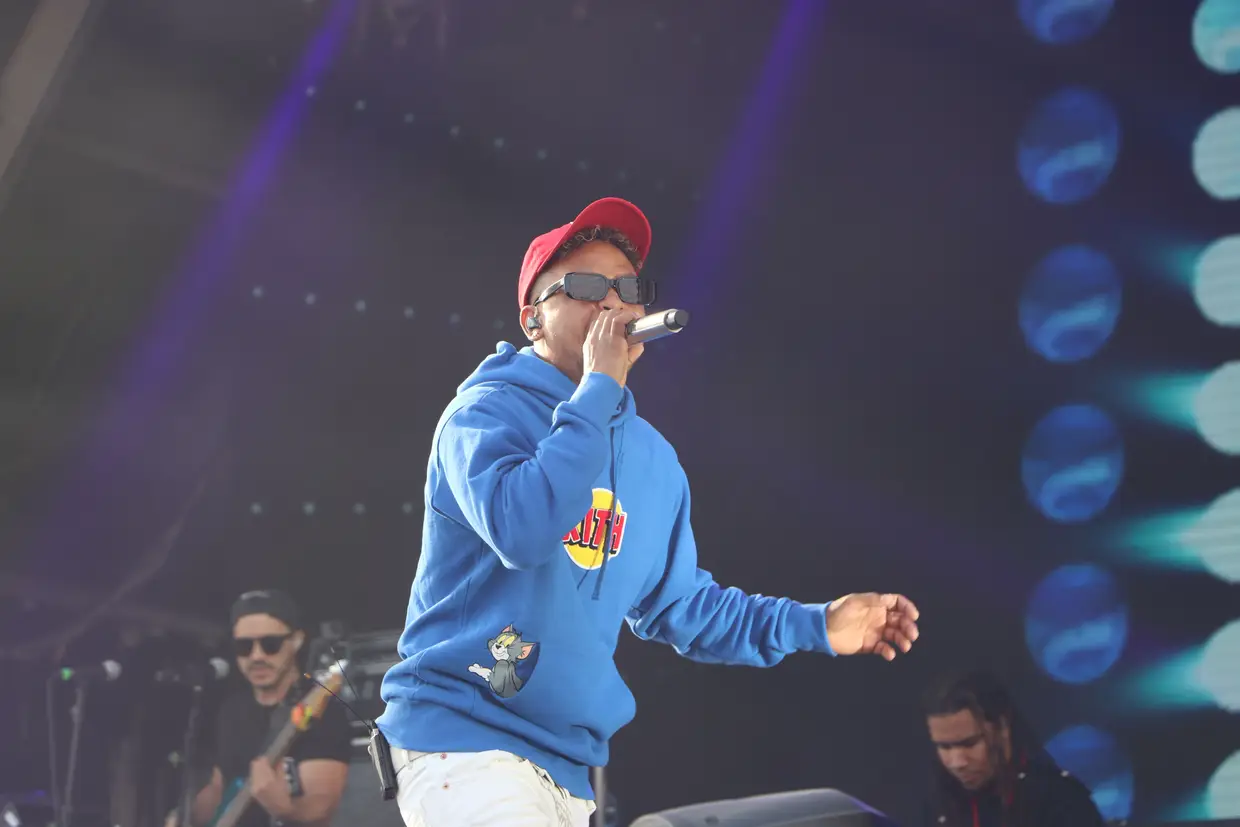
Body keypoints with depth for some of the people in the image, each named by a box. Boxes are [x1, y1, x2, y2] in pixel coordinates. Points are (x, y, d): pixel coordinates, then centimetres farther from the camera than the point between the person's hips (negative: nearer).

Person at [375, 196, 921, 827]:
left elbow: (672, 603, 20)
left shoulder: (653, 459, 13)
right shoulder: (488, 412, -10)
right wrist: (598, 389, -22)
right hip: (463, 744, -8)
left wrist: (815, 627, 10)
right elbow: (524, 531, -29)